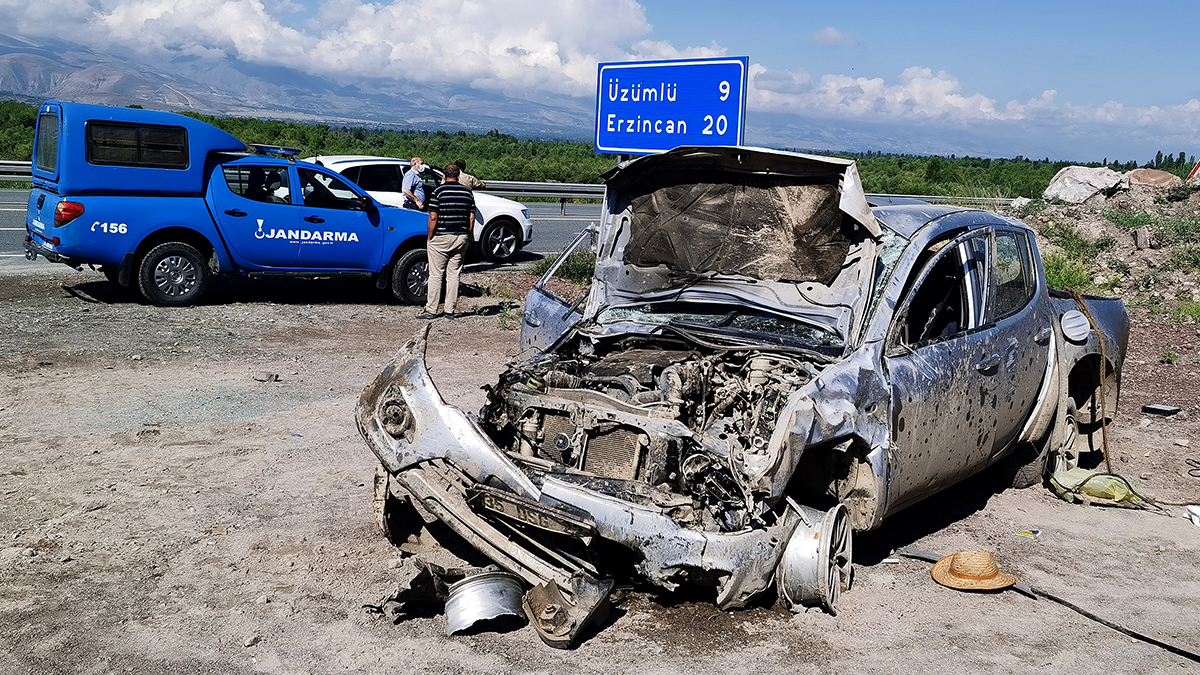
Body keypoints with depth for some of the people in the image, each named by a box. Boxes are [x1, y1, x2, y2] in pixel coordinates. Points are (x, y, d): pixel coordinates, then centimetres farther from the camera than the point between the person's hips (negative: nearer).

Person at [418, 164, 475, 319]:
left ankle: (431, 310, 2)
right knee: (454, 275, 8)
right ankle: (450, 311, 9)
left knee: (436, 275, 1)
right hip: (461, 237, 4)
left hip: (440, 237, -4)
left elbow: (433, 217, -11)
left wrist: (429, 238, -3)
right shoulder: (467, 192, 5)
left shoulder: (438, 191, -7)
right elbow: (472, 218, 5)